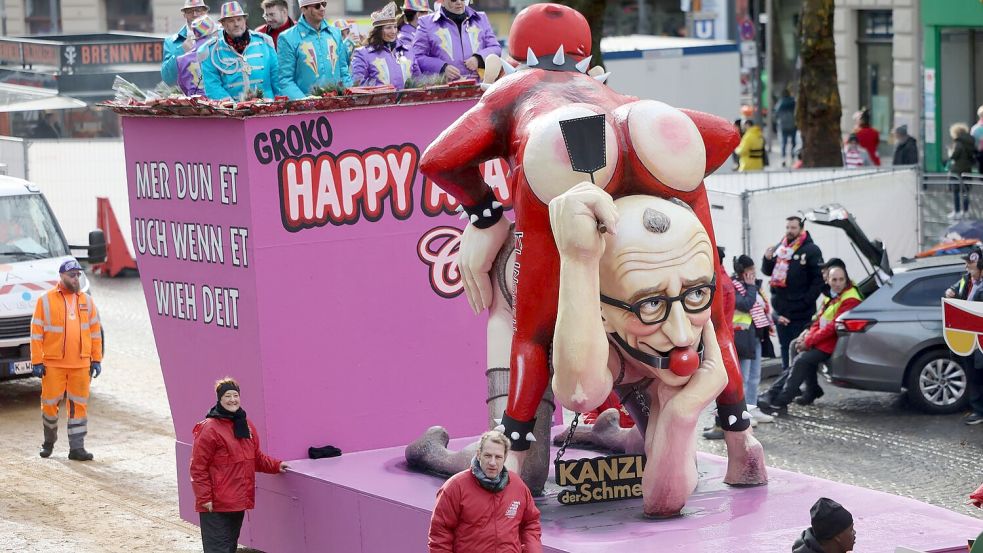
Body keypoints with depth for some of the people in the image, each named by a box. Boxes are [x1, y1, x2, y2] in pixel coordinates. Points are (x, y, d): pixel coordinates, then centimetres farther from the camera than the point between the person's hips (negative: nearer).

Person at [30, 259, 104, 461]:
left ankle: (77, 448, 5)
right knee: (49, 404, 2)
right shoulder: (46, 300, 0)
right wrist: (37, 361, -6)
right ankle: (49, 442, 23)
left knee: (79, 404, 1)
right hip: (53, 364, -3)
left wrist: (96, 359, 8)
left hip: (81, 364, 3)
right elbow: (36, 332, -1)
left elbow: (95, 331, 13)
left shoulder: (86, 301, 10)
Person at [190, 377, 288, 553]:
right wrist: (204, 497, -16)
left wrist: (276, 466, 10)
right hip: (216, 505, -8)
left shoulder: (245, 424, 11)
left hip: (239, 501, 8)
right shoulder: (209, 428, -13)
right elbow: (198, 467, -13)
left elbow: (256, 457, 24)